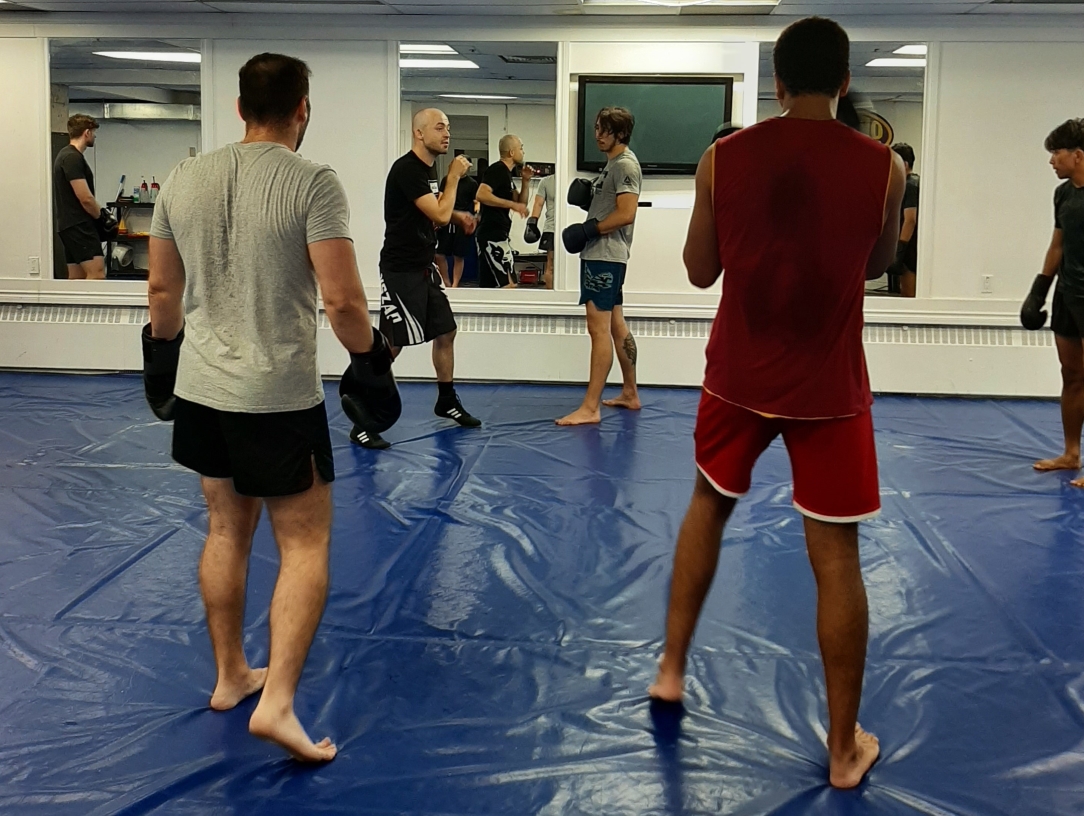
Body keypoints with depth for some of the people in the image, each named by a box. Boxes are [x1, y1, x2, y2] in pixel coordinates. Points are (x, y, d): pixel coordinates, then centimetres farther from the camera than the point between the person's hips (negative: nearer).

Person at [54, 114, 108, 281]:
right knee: (97, 273, -17)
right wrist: (102, 216, -3)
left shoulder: (67, 155, 19)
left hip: (71, 225, 11)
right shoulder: (73, 158, -14)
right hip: (78, 225, -11)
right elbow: (85, 198, -19)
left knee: (77, 277, 9)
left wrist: (99, 211, 14)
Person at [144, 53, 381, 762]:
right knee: (305, 544, 2)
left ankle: (231, 676, 31)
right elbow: (342, 301, -17)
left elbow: (162, 290, 12)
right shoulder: (314, 185, -13)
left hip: (201, 388, 6)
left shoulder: (185, 179, 4)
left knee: (227, 531, 20)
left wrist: (166, 353, 29)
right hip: (280, 396, -6)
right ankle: (277, 701, -7)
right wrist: (369, 355, 1)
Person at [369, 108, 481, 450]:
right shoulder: (406, 169, -19)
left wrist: (457, 215, 7)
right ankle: (363, 423, -5)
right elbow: (439, 215, -23)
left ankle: (447, 401, 32)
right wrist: (454, 177, -12)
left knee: (446, 332, 15)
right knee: (390, 346, -10)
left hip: (425, 267, 10)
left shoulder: (429, 168, 11)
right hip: (401, 271, -10)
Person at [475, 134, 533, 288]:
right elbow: (481, 195, -25)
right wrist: (512, 204, -22)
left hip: (496, 235, 11)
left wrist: (525, 181, 8)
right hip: (493, 236, -11)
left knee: (488, 285, 11)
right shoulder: (497, 169, -11)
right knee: (508, 284, -15)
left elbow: (521, 203, 22)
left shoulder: (506, 173, 19)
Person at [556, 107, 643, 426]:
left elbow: (626, 214, -22)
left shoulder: (625, 164, -13)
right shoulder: (613, 163, 18)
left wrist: (589, 229, -16)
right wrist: (585, 194, 7)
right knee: (616, 325, 15)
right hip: (600, 254, 11)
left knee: (599, 328, -11)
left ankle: (590, 408, -12)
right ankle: (630, 394, 23)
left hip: (605, 256, -11)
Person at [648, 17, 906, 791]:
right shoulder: (884, 167, -9)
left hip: (739, 375, 2)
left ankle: (671, 667, 32)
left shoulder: (723, 159, -6)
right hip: (829, 385, -2)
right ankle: (845, 748, 14)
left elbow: (700, 271, 4)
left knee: (709, 504, 26)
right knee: (836, 557, 5)